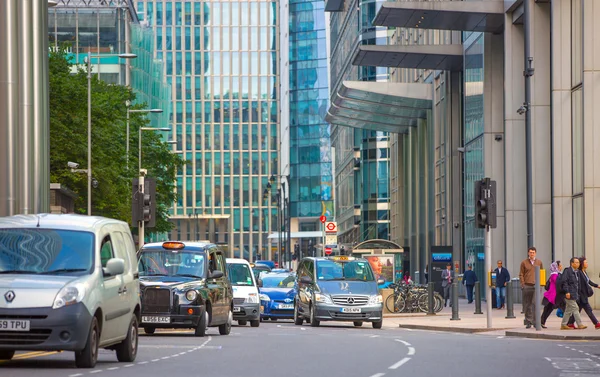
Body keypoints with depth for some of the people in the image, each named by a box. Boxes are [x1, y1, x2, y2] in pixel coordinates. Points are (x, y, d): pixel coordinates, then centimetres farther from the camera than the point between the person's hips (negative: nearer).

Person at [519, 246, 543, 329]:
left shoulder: (539, 262, 11)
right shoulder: (524, 263, 7)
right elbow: (521, 274, 6)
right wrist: (523, 284, -4)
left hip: (536, 286, 0)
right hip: (527, 286, 0)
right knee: (527, 305, 2)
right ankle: (528, 322, 7)